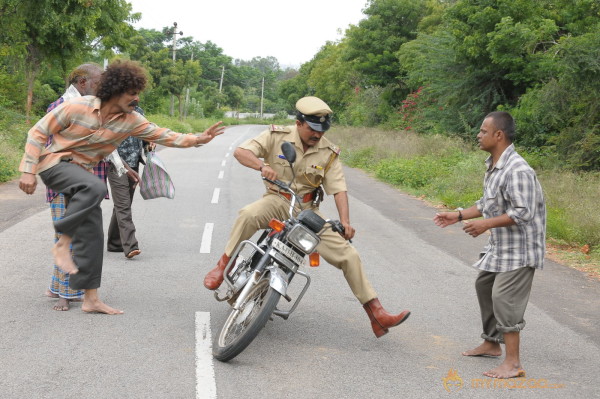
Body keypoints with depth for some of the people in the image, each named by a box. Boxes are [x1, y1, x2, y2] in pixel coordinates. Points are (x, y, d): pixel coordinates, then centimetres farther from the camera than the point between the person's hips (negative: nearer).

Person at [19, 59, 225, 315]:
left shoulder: (131, 121, -4)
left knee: (93, 234, 0)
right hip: (55, 162, -6)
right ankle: (62, 245, -22)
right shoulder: (78, 107, -17)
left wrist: (196, 139, -13)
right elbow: (38, 132, -11)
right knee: (95, 188, -36)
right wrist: (28, 171, -15)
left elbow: (162, 135, 1)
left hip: (81, 170, 6)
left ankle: (91, 299, 8)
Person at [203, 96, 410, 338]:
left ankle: (376, 314, -1)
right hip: (277, 201, -2)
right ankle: (223, 266, -22)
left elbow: (339, 189, -3)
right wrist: (263, 166, -34)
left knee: (348, 256, -8)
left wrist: (345, 221, -18)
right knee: (249, 215, -39)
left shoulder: (329, 153, 0)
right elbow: (240, 152, -13)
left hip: (308, 210, 2)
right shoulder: (276, 136, -6)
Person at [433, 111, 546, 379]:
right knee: (484, 285, 21)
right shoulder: (493, 166, 7)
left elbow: (523, 213, -29)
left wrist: (486, 224, -28)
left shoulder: (517, 170, -25)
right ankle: (491, 344, 37)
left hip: (519, 247, -11)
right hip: (500, 245, 11)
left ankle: (513, 364, -9)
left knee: (504, 297, -13)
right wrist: (459, 215, 12)